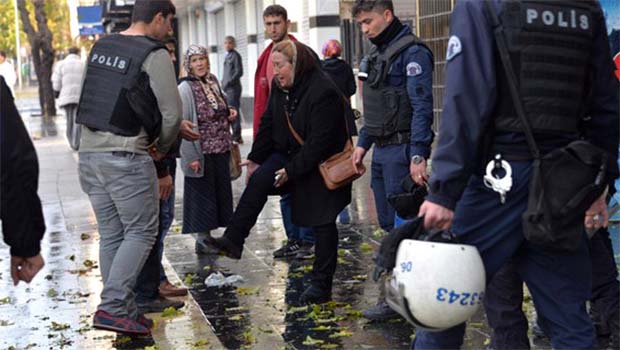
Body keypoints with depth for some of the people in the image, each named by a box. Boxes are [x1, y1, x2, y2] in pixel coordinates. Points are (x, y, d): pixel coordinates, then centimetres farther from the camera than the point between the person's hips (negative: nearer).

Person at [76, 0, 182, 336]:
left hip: (89, 152, 7)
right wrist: (162, 147, 8)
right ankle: (112, 308, -6)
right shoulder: (155, 55, -9)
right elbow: (171, 112, -11)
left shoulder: (101, 46, 12)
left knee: (111, 235, 12)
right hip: (126, 156, -7)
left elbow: (104, 98, 15)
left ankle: (124, 312, 17)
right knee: (141, 233, 2)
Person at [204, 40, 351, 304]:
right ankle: (233, 240, -17)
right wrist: (256, 158, 4)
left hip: (321, 165, -7)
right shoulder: (279, 87, 0)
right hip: (289, 155, 7)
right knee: (257, 181, -16)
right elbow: (268, 124, 8)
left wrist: (292, 170, -22)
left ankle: (321, 284, 6)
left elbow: (320, 141, -26)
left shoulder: (323, 92, -26)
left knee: (323, 223, -1)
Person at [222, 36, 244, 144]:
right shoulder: (228, 55, 17)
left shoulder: (235, 55, -8)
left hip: (233, 87, -9)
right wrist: (223, 81, 13)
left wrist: (229, 82, -16)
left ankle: (236, 136, -7)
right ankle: (235, 135, 18)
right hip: (227, 87, 9)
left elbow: (239, 72, -14)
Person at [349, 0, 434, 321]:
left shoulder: (412, 52, -12)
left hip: (402, 151, -9)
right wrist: (363, 143, 17)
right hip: (381, 151, 9)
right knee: (388, 223, 13)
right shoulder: (378, 53, 17)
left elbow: (421, 108, -19)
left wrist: (418, 156, -24)